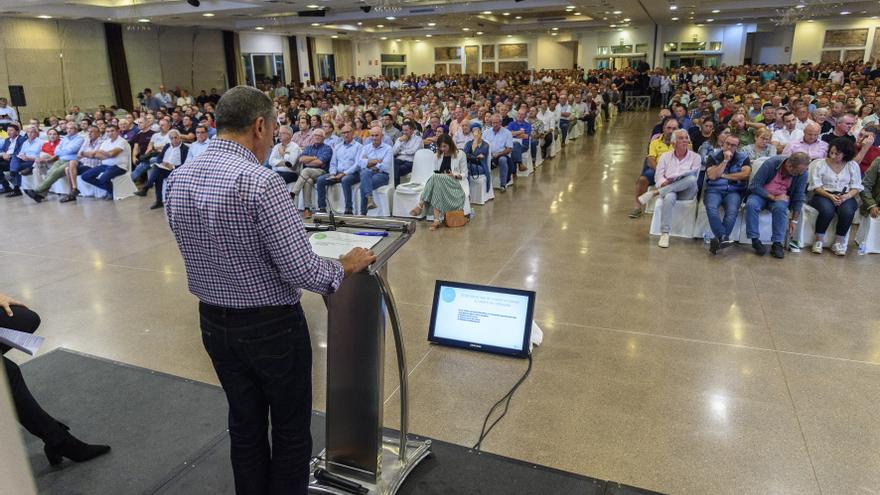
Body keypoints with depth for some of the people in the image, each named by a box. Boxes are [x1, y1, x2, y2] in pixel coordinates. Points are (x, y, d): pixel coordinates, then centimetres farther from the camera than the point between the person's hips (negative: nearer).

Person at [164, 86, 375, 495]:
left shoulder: (176, 180, -1)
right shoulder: (261, 182, -24)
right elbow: (302, 272, -25)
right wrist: (345, 266, -6)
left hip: (214, 324, 7)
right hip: (272, 327, -6)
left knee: (245, 425, 22)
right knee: (291, 430, 14)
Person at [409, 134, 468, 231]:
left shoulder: (460, 154, 8)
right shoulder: (437, 156, 19)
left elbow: (465, 174, 6)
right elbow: (435, 173, 13)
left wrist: (455, 176, -13)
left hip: (456, 184, -3)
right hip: (439, 183, 3)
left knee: (436, 179, -34)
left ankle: (420, 206, -39)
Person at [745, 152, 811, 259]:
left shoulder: (802, 173, -15)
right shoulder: (771, 163, -23)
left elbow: (799, 197, -7)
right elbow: (754, 186, -20)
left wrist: (794, 220, -8)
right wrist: (773, 197, -25)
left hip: (781, 197, 1)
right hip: (762, 194, -1)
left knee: (780, 207, -34)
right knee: (751, 204, -34)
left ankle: (777, 243, -25)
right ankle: (755, 240, -24)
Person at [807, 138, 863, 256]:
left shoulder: (853, 166, 8)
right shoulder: (820, 164, 2)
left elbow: (856, 187, 5)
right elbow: (816, 186, -4)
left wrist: (847, 196, -16)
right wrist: (830, 196, -19)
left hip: (845, 196, 2)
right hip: (823, 195, -2)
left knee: (848, 212, -32)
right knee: (827, 210, -36)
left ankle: (839, 242, -12)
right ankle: (819, 240, -15)